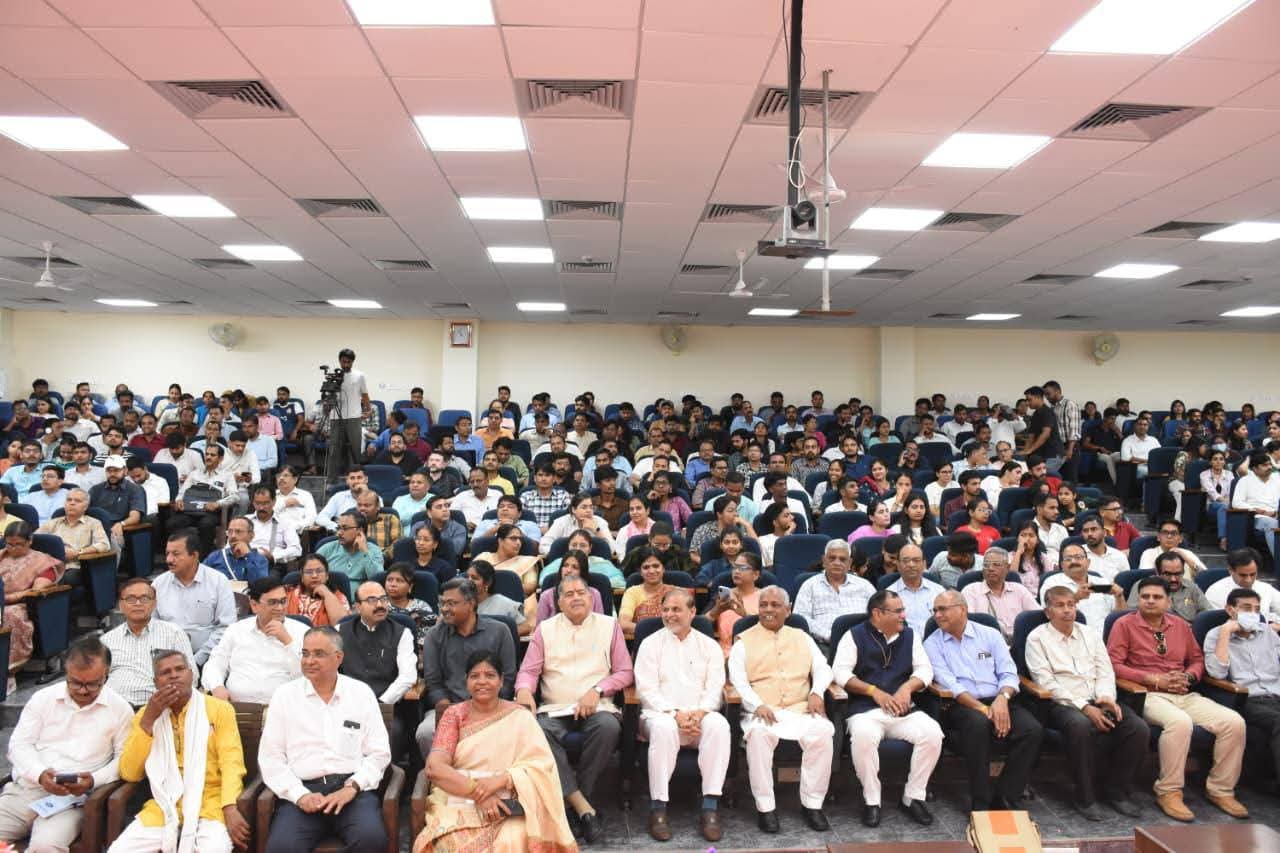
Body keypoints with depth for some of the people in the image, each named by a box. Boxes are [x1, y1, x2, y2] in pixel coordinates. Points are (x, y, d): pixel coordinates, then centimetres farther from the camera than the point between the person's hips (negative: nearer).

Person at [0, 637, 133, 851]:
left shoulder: (120, 709, 2)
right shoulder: (42, 698, 8)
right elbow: (19, 744, 6)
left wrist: (94, 780, -15)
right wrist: (40, 774, -13)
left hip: (74, 797, -3)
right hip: (25, 788, 3)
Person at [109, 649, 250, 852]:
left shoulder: (219, 709, 3)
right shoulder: (145, 714, 12)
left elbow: (231, 762, -6)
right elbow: (129, 774, 4)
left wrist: (230, 808, -22)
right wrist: (149, 719, -6)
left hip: (209, 804, -3)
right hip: (163, 807, 3)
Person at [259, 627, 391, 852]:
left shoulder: (362, 693, 8)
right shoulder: (284, 695, 9)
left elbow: (379, 753, 7)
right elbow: (270, 758, 5)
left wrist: (351, 788, -8)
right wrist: (300, 795, -8)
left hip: (353, 789, 0)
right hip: (302, 790, 0)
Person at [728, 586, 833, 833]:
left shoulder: (802, 638, 21)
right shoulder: (744, 641, 11)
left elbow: (822, 669, 14)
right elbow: (738, 680, 0)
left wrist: (817, 692, -7)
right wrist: (757, 705, -17)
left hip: (800, 709, 2)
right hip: (761, 711, -2)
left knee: (823, 731, -28)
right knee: (758, 733, -35)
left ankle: (812, 803, -13)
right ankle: (765, 807, -20)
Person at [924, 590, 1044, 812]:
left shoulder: (990, 635, 14)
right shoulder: (933, 644, 6)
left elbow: (1009, 673, 7)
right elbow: (949, 684, -6)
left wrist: (1002, 698, -14)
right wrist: (982, 708, -18)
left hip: (997, 702, 3)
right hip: (961, 706, -3)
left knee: (1033, 729, -25)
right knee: (978, 724, -36)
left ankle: (1004, 799, -15)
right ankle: (980, 803, -24)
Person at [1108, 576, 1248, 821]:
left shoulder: (1180, 626, 18)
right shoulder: (1124, 624, 0)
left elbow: (1197, 659, 25)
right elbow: (1114, 665, -6)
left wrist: (1188, 676, 2)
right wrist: (1154, 679, -11)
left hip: (1185, 695, 6)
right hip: (1149, 696, -6)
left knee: (1234, 721, -17)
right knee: (1180, 721, -36)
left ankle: (1220, 790, 0)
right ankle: (1169, 792, -21)